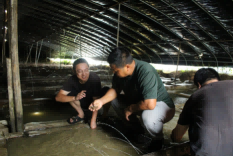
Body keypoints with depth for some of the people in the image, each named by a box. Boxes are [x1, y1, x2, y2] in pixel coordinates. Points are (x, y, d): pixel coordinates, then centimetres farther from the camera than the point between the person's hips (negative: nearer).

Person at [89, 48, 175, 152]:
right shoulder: (120, 71, -12)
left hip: (162, 105, -7)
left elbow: (150, 104, -41)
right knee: (114, 100, -1)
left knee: (147, 116, -38)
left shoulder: (146, 72, -35)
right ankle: (135, 127, 17)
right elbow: (115, 90, 3)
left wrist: (130, 109, -23)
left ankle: (158, 139, -2)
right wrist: (101, 101, -14)